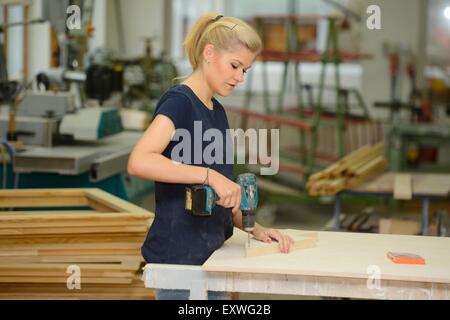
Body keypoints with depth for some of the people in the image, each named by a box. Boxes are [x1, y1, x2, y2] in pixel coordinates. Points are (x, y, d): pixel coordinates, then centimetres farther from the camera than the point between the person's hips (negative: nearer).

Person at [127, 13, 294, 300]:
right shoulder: (179, 101, -13)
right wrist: (210, 175, -29)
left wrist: (253, 228, 1)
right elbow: (139, 162, -29)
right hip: (180, 259, -8)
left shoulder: (217, 111, 13)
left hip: (209, 254, 8)